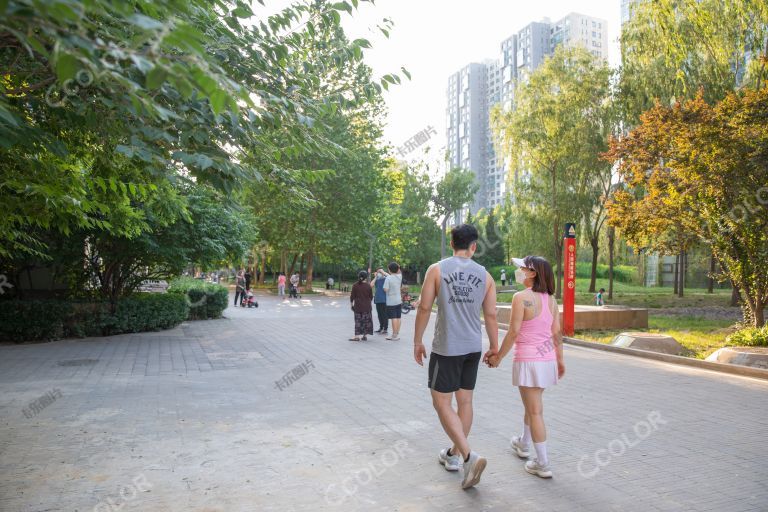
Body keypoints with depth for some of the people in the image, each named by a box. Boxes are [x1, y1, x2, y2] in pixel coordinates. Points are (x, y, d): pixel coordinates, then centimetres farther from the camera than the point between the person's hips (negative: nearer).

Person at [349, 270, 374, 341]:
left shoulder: (355, 285, -4)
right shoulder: (368, 286, -5)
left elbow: (352, 296, -2)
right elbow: (371, 297, 2)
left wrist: (352, 304, 11)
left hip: (357, 306, 1)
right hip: (367, 307, 0)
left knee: (358, 321, 4)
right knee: (366, 321, 9)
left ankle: (357, 336, 1)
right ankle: (365, 335, 11)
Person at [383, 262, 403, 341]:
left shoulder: (388, 278, -15)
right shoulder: (399, 277, 2)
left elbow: (385, 290, -16)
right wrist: (398, 267, 13)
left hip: (391, 302, -6)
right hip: (399, 300, 6)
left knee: (394, 318, -4)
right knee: (398, 318, 10)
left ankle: (395, 335, -1)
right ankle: (397, 334, 18)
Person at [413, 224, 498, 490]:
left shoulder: (437, 269, -6)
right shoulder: (485, 275, 3)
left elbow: (424, 308, -7)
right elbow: (491, 315, 6)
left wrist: (417, 341, 4)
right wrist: (494, 347, 18)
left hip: (446, 348, -4)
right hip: (473, 348, 5)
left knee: (442, 403, 4)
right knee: (465, 401, 15)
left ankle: (469, 456, -8)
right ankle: (454, 454, 30)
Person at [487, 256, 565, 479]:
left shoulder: (521, 297, -16)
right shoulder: (551, 299, 5)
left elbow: (513, 332, -17)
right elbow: (557, 333, 8)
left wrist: (499, 357, -7)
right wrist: (560, 360, 17)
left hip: (528, 360, -7)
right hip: (548, 359, 7)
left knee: (535, 411, 1)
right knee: (532, 404, 25)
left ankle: (543, 464, 9)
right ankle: (523, 444, 44)